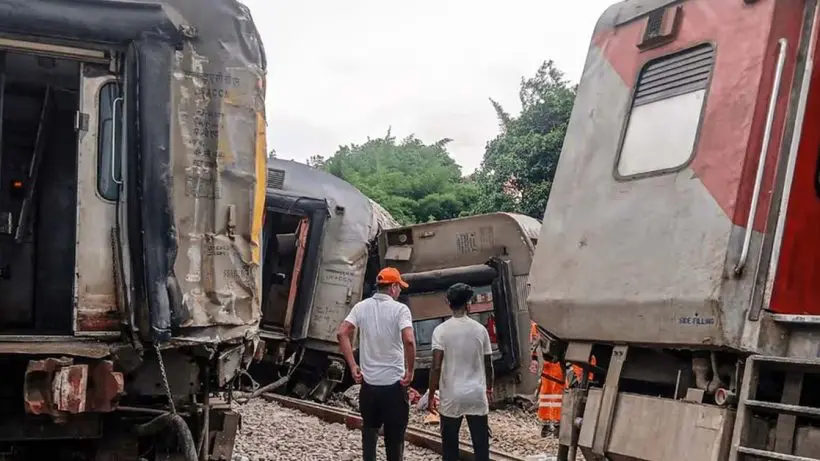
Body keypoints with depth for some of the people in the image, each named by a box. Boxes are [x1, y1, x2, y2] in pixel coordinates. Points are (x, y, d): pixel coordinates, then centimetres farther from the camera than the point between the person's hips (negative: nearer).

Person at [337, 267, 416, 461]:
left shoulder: (361, 306, 2)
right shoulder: (400, 309, -10)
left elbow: (342, 333, -7)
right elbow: (409, 340, -25)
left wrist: (352, 366, -3)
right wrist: (410, 370, -12)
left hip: (368, 381, 4)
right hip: (394, 383, -4)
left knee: (369, 429, 20)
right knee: (394, 435, 8)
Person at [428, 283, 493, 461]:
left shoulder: (441, 330, -6)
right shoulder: (480, 329, 1)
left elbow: (436, 366, -12)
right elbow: (488, 365, 8)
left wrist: (431, 396, -3)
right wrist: (489, 389, 24)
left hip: (451, 396, -1)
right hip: (477, 395, 1)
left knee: (450, 446, 9)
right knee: (481, 446, 6)